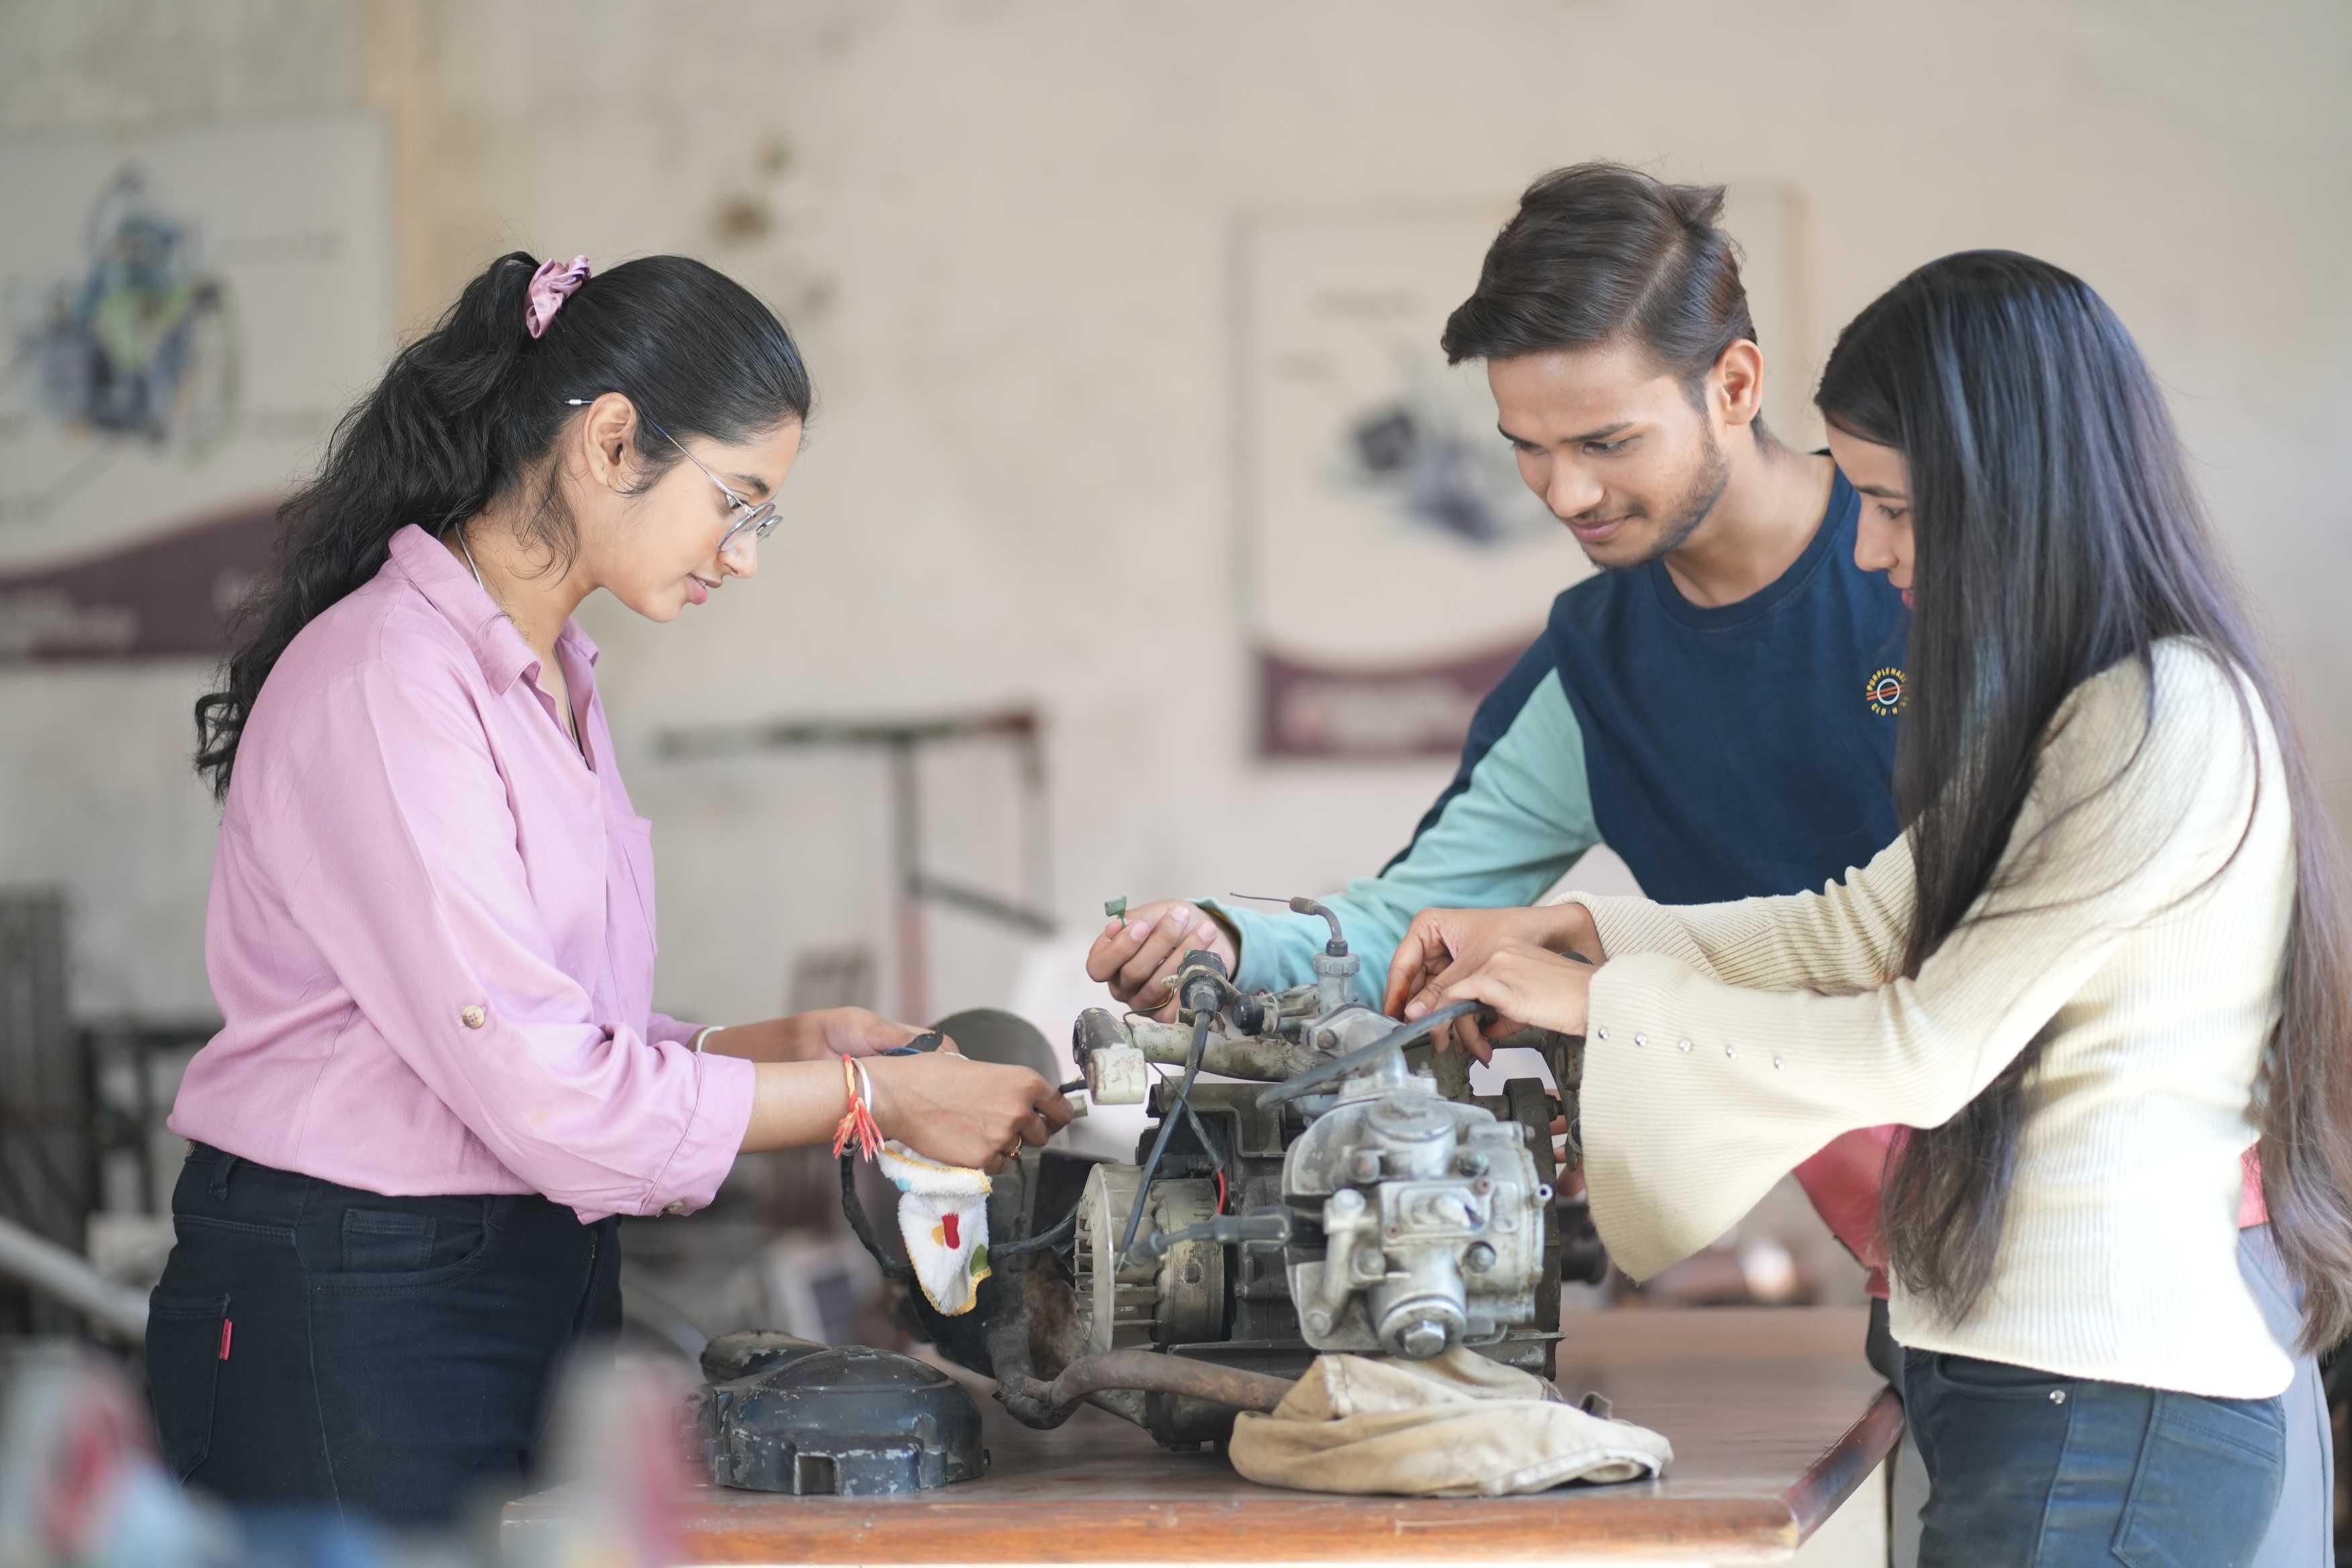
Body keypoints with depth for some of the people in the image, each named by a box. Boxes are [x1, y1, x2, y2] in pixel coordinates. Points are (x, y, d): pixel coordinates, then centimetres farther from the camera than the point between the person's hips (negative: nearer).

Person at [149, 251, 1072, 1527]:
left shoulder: (549, 679, 15)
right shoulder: (380, 682, -16)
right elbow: (542, 1089, -20)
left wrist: (782, 1044, 2)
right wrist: (873, 1097, -13)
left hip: (541, 1281, 9)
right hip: (349, 1318, -9)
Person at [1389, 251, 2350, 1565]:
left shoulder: (2168, 726, -16)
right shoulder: (2072, 707, 16)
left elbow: (1928, 1051, -15)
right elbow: (1866, 928, 20)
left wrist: (1602, 1003, -6)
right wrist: (1569, 928, 13)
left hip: (2109, 1417, -9)